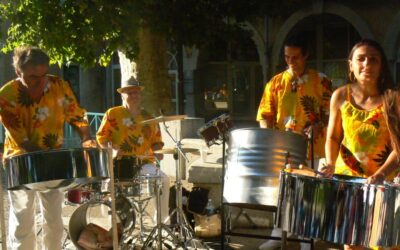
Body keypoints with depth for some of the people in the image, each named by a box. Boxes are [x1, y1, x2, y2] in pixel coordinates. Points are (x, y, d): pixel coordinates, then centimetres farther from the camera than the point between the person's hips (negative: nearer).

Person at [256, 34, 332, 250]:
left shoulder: (321, 82, -2)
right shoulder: (276, 82, 5)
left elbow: (329, 114, -3)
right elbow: (265, 114, 6)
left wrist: (316, 127, -21)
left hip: (311, 150, -3)